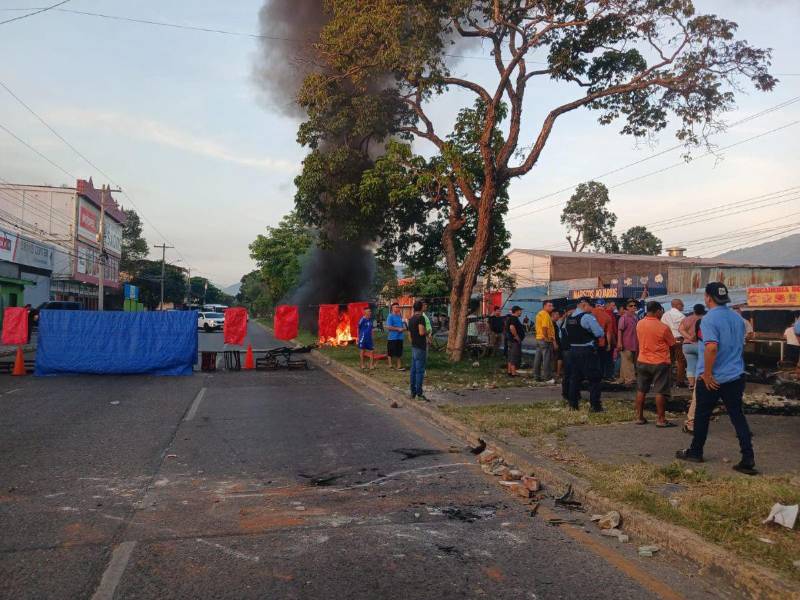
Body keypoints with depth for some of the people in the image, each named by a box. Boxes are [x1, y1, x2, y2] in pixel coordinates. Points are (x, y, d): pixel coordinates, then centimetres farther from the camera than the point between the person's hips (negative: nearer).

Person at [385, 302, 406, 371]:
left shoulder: (400, 316, 10)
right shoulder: (390, 316, -9)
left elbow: (403, 325, 20)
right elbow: (388, 327, -17)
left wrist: (403, 328, -4)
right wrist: (398, 329, -16)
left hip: (399, 337, 6)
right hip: (392, 337, -6)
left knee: (399, 353, 10)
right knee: (391, 353, 4)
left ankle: (399, 366, 17)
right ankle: (391, 365, 15)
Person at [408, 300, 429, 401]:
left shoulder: (410, 319, 13)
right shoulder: (421, 318, -14)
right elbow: (421, 332, -24)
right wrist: (426, 331, -4)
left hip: (414, 346, 9)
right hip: (421, 347, -9)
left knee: (413, 370, 11)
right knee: (420, 371, -6)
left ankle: (413, 392, 15)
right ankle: (419, 393, -5)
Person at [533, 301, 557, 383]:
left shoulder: (539, 314, 17)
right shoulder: (545, 315, -14)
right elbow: (544, 327, -24)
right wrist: (546, 337, -19)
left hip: (538, 338, 10)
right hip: (546, 340, -10)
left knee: (538, 359, 12)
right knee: (547, 359, -6)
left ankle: (537, 376, 17)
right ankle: (547, 378, -3)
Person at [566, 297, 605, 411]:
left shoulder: (569, 318, 8)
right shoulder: (588, 317, -15)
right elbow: (600, 334, -14)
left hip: (573, 350, 7)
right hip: (587, 351, -7)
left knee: (574, 377, 14)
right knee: (594, 379, 3)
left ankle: (572, 403, 19)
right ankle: (595, 405, 5)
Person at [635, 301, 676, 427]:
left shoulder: (639, 324, -2)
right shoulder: (663, 327, -16)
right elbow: (672, 344, -3)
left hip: (643, 362, 5)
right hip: (660, 363, -5)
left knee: (641, 390, 12)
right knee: (660, 392, 2)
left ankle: (639, 417, 17)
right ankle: (661, 419, 5)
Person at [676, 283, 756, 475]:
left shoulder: (709, 319, -17)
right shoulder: (737, 318, 7)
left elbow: (711, 347, -28)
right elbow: (740, 345, 19)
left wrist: (707, 374, -20)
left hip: (712, 379, -6)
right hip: (736, 376, 6)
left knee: (702, 416, 10)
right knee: (738, 416, 7)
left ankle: (695, 452, 24)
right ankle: (748, 459, 2)